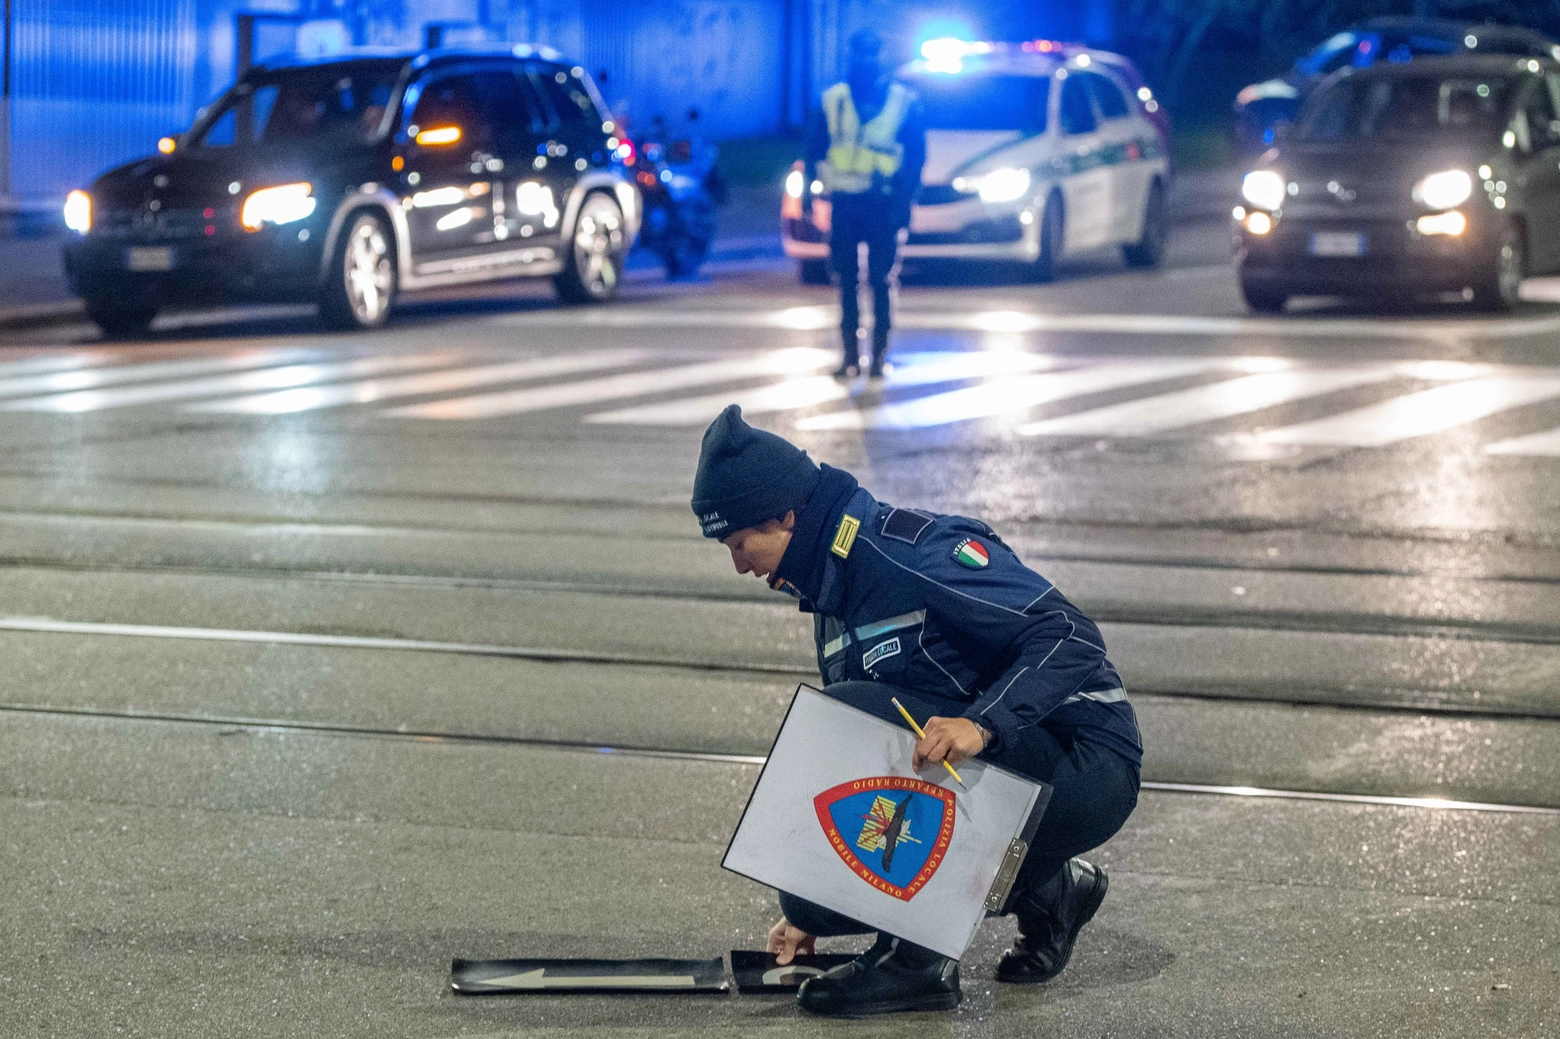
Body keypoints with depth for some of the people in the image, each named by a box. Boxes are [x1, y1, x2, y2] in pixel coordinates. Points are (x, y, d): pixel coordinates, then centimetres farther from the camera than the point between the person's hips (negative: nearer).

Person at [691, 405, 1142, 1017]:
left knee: (846, 716, -24)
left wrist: (983, 723, -37)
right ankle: (1047, 889, 13)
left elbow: (1070, 636, -24)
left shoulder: (914, 551, -18)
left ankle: (914, 958, -15)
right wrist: (807, 914, 14)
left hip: (1084, 770, -10)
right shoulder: (834, 596, 13)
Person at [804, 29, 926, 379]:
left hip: (883, 203, -2)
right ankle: (850, 353, 5)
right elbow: (814, 148, 11)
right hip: (843, 202, 2)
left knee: (881, 280, -4)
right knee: (847, 280, 2)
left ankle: (879, 353, 1)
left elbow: (916, 154, 3)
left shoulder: (903, 101, 4)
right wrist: (808, 188, 0)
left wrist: (904, 200, -6)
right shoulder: (832, 100, 9)